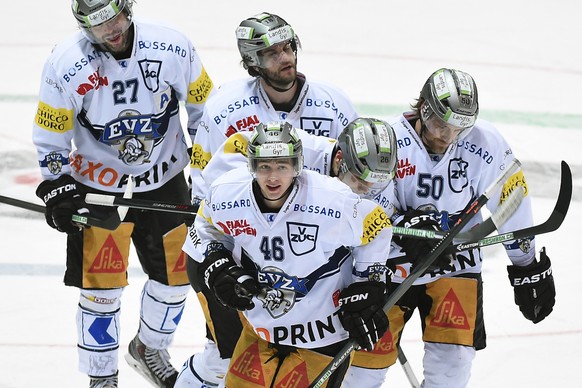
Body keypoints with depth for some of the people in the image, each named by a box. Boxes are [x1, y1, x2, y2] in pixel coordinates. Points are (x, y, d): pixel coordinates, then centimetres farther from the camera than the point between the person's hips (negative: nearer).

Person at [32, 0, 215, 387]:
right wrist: (57, 191, -12)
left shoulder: (172, 48, -16)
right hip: (98, 186, -3)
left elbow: (204, 105, 0)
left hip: (164, 181, 3)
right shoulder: (65, 66, -20)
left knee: (176, 273, 12)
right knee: (101, 287, -5)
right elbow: (50, 137, -7)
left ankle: (149, 350, 38)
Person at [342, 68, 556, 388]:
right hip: (390, 266, -1)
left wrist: (529, 269, 5)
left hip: (454, 266, 1)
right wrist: (402, 224, -29)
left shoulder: (486, 145, -12)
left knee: (452, 362, -11)